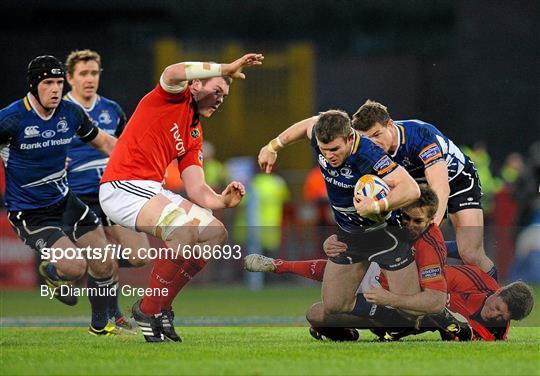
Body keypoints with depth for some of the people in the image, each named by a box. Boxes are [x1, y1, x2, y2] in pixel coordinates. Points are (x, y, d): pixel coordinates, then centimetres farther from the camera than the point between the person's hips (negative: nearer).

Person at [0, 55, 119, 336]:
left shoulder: (71, 113, -3)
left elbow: (103, 141, 13)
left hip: (65, 201, 6)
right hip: (29, 214, -6)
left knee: (104, 265, 3)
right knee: (76, 266, -21)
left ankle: (99, 325, 29)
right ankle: (50, 273, 17)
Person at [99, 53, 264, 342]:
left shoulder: (194, 136, 21)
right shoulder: (174, 97, 0)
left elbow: (196, 189, 12)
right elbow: (174, 73, -26)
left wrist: (221, 200, -9)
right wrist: (226, 69, -23)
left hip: (154, 192, 9)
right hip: (122, 186, -9)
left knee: (216, 233, 4)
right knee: (185, 232, -27)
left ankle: (160, 305, 7)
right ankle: (148, 309, -12)